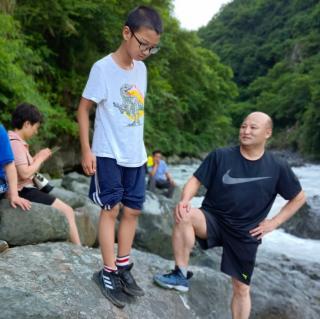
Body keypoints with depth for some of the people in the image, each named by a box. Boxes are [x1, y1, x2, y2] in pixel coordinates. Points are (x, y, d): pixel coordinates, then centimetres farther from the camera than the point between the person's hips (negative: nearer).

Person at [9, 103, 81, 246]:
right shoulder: (15, 143, -17)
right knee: (67, 211, -7)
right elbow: (25, 173, -23)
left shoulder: (15, 141, 14)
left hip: (26, 189, 10)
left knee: (65, 209, 15)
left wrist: (36, 158, 4)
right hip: (24, 192, -10)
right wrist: (40, 158, -10)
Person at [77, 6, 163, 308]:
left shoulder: (141, 69, 7)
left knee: (132, 210, 10)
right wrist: (86, 150, -11)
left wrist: (139, 147, 16)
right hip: (108, 154, -6)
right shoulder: (103, 67, -12)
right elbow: (83, 109, -8)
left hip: (135, 155, 6)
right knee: (111, 208, 0)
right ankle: (108, 272, 12)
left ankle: (123, 268, 23)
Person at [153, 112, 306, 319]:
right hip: (213, 220, -1)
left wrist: (273, 223, -1)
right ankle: (181, 276, -17)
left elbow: (299, 197, 7)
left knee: (242, 289, 8)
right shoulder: (221, 156, -8)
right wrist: (185, 200, -29)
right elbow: (196, 181, -7)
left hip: (245, 234, 1)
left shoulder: (277, 168, -5)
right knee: (184, 215, -32)